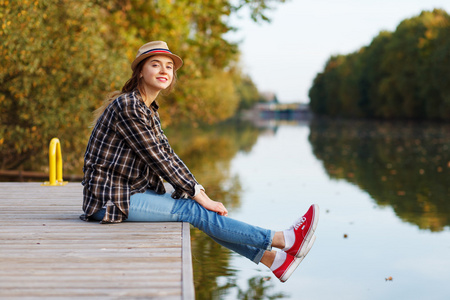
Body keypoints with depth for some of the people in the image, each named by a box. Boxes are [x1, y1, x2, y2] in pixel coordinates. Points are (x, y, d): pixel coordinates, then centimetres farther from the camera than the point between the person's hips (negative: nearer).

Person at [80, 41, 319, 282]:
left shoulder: (149, 110, 12)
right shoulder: (127, 106, -18)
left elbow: (167, 154, 11)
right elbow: (157, 158, -19)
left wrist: (199, 190, 0)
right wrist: (197, 195, -15)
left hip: (133, 191, 9)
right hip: (110, 199, -9)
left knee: (202, 211, 1)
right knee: (193, 210, -15)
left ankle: (274, 261, 4)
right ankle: (285, 240, -13)